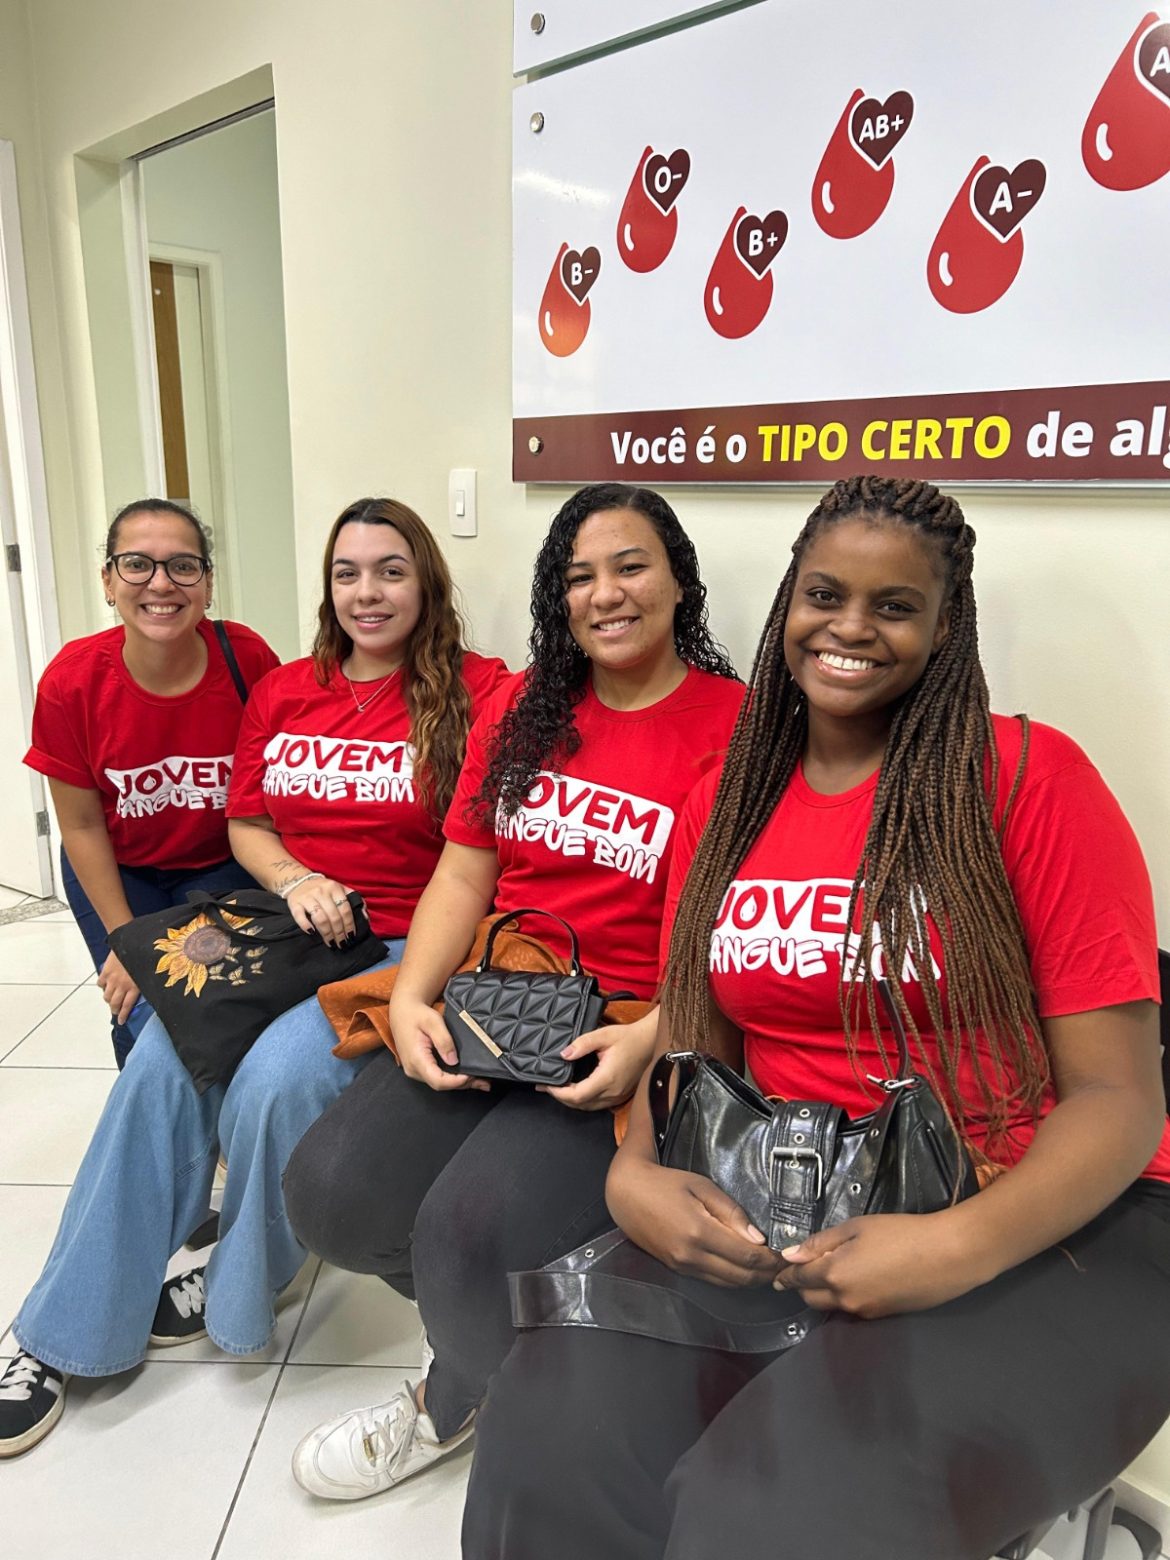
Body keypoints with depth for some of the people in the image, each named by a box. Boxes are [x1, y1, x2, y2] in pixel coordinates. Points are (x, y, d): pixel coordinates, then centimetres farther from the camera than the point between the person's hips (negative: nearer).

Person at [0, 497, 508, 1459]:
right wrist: (296, 881, -6)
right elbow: (246, 824, 15)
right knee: (163, 1060, -18)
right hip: (281, 925, 5)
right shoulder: (282, 694, 11)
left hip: (405, 946, -4)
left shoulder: (475, 691, -4)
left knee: (278, 1077, -26)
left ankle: (241, 1287, 7)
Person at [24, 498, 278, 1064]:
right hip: (117, 871, 0)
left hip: (221, 867, 0)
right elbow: (81, 826, -10)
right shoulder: (71, 681, -21)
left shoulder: (248, 659, -22)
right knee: (148, 1019, -11)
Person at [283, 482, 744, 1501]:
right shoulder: (523, 709, 11)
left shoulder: (733, 725, -7)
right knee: (327, 1194, -11)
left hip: (628, 1038, -5)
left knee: (465, 1223, -23)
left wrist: (651, 1038, -23)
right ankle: (476, 1308, 23)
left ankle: (453, 1401, 16)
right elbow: (463, 874, 9)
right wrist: (410, 1000, -5)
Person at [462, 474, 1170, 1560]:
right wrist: (634, 1174, -12)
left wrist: (964, 1245, -25)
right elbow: (690, 1034, 8)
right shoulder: (726, 802, 6)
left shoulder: (1030, 779, -8)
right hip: (775, 1217, 3)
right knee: (555, 1430, -20)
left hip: (1052, 1226, -2)